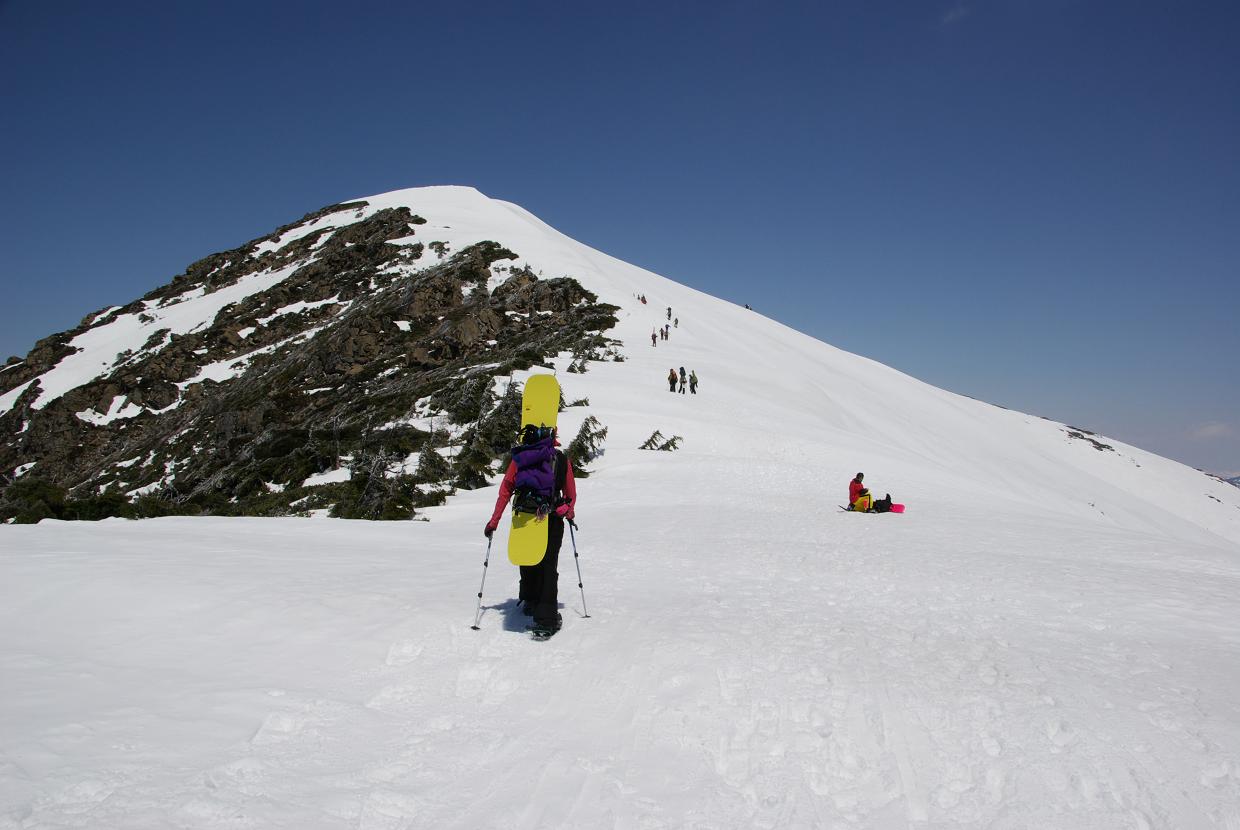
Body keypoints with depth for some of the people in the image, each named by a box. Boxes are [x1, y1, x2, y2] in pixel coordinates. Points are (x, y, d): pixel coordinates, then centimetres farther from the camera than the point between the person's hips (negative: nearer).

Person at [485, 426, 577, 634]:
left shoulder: (519, 459, 2)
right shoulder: (561, 458, 1)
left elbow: (505, 491, 3)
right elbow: (571, 493, 9)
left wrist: (493, 522, 9)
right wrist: (570, 515, 28)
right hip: (552, 521, -2)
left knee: (528, 564, 20)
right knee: (548, 567, 2)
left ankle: (530, 602, 38)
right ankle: (546, 618, -6)